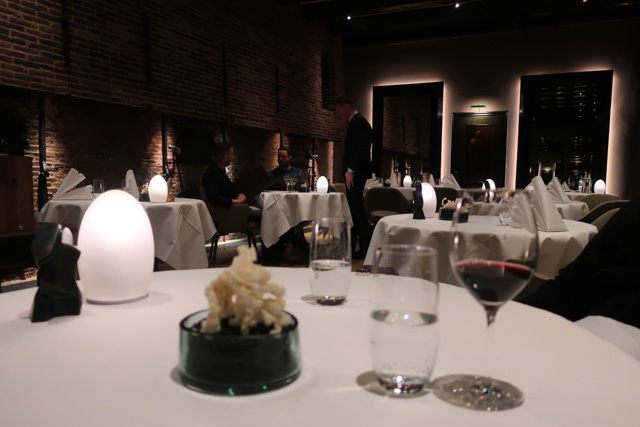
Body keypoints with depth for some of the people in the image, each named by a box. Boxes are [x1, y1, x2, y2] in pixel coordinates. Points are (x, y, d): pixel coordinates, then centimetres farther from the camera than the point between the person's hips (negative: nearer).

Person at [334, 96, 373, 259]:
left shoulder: (358, 122, -11)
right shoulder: (356, 122, 21)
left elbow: (360, 149, -21)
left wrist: (350, 170, -25)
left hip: (356, 172, -11)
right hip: (354, 173, 11)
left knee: (356, 208, -9)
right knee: (353, 208, 11)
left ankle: (366, 248, -4)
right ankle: (350, 246, 17)